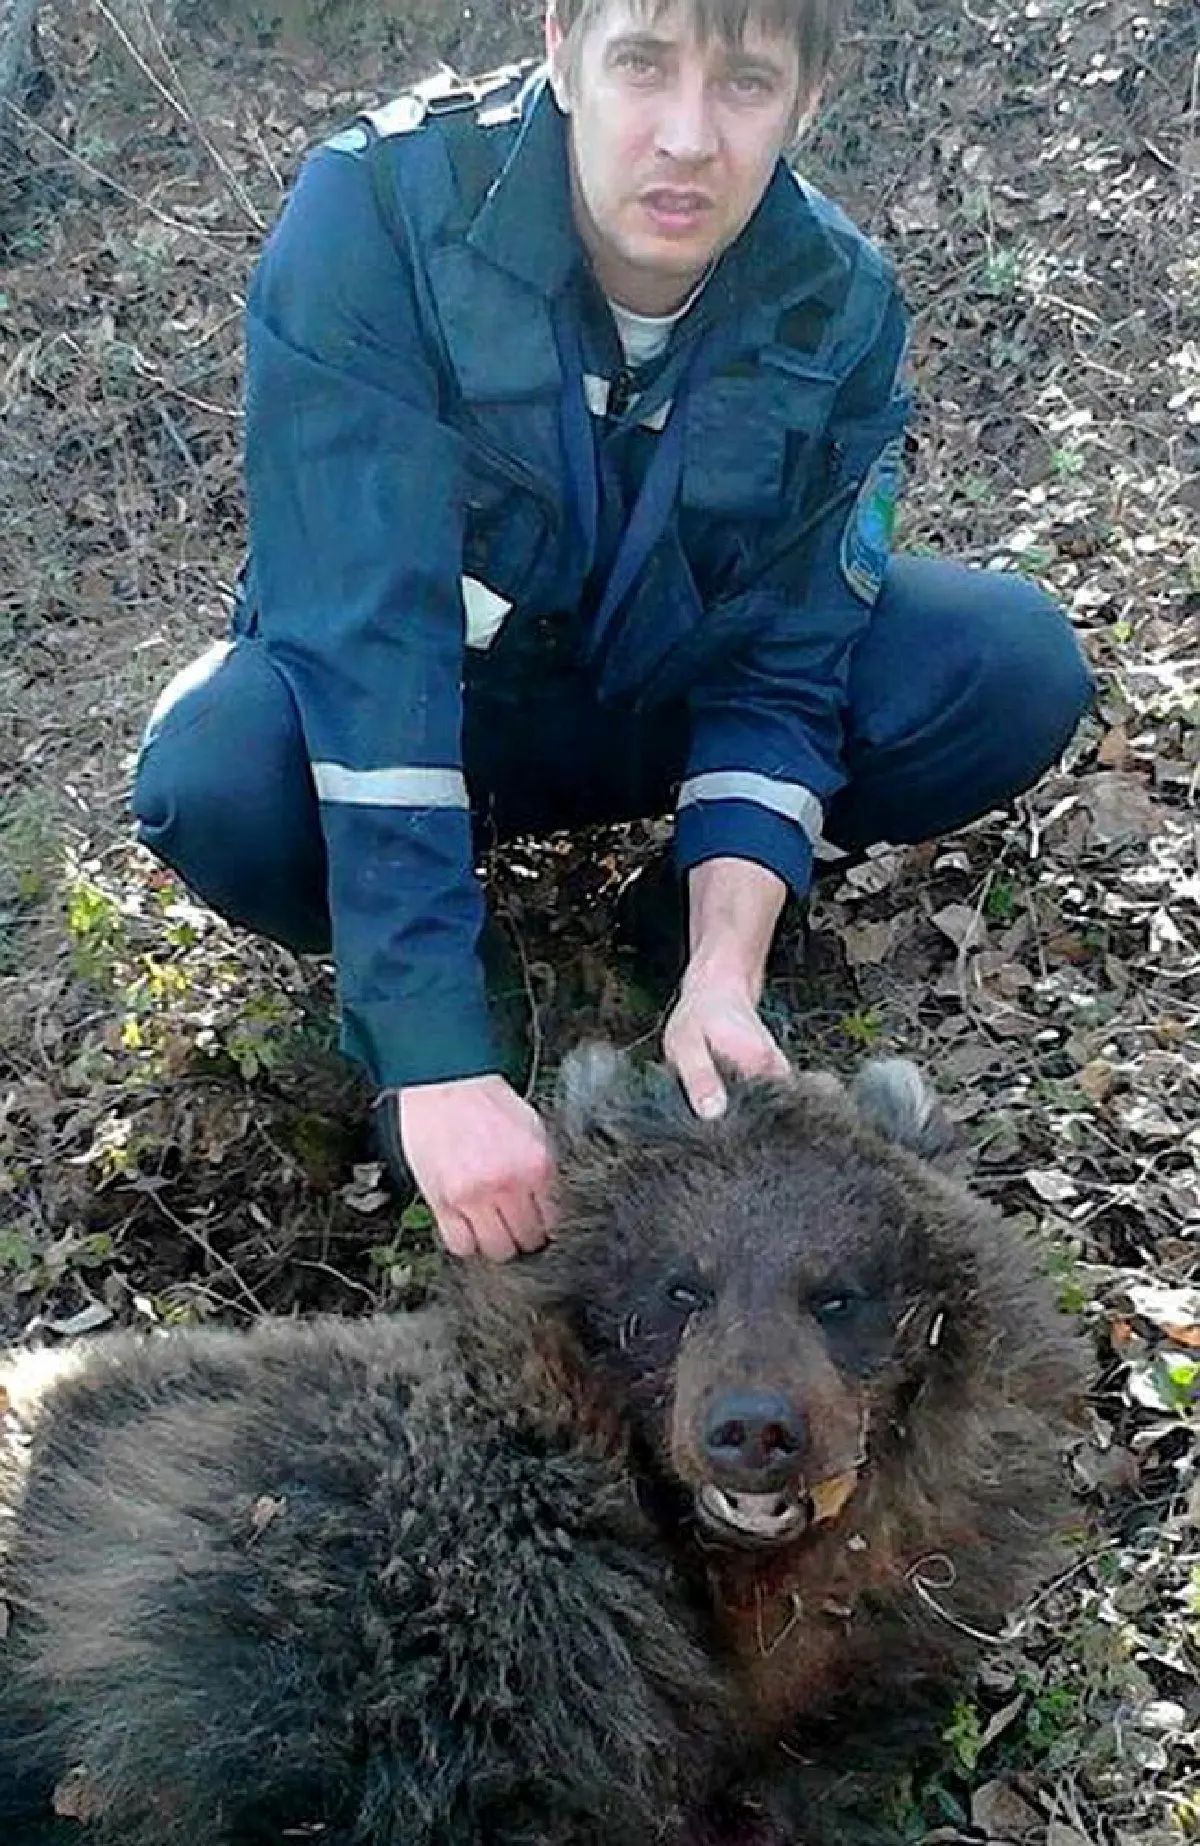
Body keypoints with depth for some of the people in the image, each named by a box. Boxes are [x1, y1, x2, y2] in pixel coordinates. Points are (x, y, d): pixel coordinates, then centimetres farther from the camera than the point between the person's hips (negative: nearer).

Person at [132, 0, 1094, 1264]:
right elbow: (363, 642, -35)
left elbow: (782, 669, -15)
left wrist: (723, 972, -30)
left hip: (659, 698, 3)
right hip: (392, 716, -2)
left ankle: (695, 905, 5)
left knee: (1018, 667, -18)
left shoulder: (841, 304, -17)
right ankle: (388, 985, -2)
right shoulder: (373, 212, -28)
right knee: (216, 778, -36)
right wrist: (439, 1064, -40)